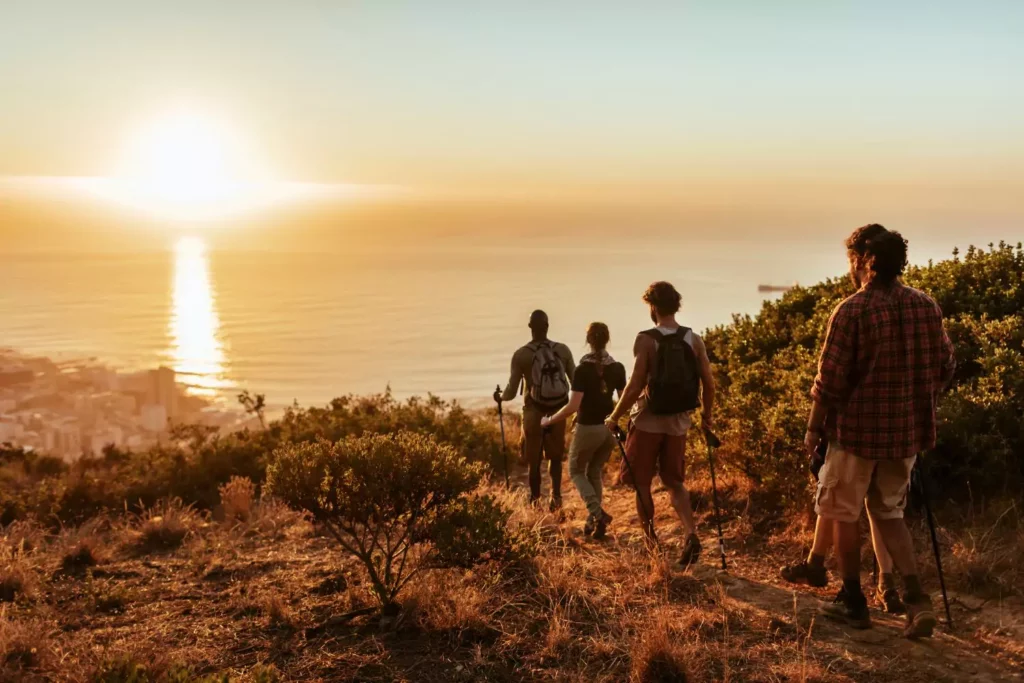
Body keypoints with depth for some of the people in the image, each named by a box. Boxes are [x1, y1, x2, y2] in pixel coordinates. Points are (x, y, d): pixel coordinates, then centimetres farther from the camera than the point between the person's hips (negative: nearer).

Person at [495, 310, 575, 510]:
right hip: (558, 412, 2)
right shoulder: (563, 350, -4)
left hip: (534, 413, -2)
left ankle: (535, 500, 16)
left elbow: (511, 392, -9)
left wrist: (499, 396, 13)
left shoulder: (521, 355, -11)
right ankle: (556, 494, 0)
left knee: (534, 461, 11)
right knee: (555, 457, 17)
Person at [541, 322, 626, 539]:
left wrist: (549, 421, -7)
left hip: (588, 428, -5)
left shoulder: (583, 369, -15)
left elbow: (573, 406, -19)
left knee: (576, 471, 16)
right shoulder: (618, 368, -1)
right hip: (609, 428, 5)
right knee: (595, 472, 23)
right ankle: (594, 519, 18)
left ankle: (597, 513, -5)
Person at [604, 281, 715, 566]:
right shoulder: (694, 339, -1)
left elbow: (635, 386, -16)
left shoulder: (646, 340, -13)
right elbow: (709, 383, 0)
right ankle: (691, 534, -4)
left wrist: (614, 418, -5)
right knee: (674, 482, 16)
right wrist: (707, 415, 16)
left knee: (641, 483, 11)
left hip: (649, 420, -4)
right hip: (678, 420, 4)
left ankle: (651, 544, 15)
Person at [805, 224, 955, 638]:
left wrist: (813, 429, -3)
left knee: (843, 514, 12)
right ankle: (916, 599, 3)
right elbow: (945, 367, 8)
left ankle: (853, 603, 20)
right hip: (909, 432, 5)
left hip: (858, 431, -5)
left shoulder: (852, 310, -15)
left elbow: (830, 380, -14)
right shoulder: (926, 306, 2)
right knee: (890, 514, 18)